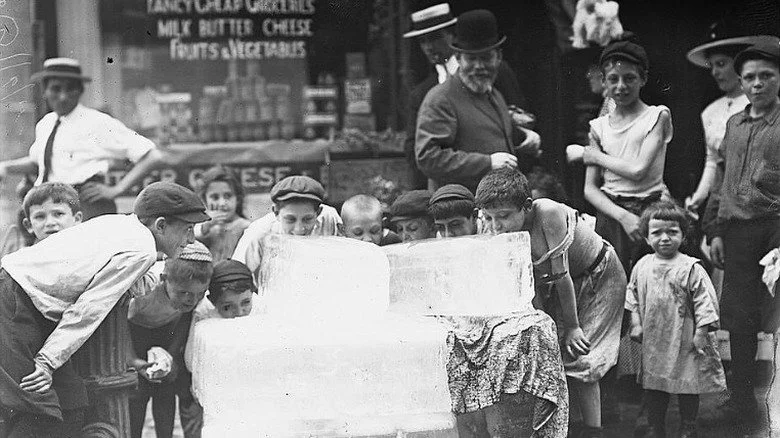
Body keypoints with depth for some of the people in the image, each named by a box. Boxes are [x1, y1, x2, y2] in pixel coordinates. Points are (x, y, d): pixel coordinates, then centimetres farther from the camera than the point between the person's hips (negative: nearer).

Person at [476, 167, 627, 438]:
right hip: (555, 285, 6)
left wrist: (572, 326, -21)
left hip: (601, 276, -6)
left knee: (579, 357, -10)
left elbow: (561, 274, -28)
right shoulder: (504, 233, -18)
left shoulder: (548, 213, -35)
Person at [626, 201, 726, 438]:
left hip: (683, 341, -4)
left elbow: (704, 302, -11)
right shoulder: (642, 266, 1)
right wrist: (635, 324, 6)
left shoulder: (691, 268, -13)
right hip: (652, 341, 4)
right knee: (653, 388, 11)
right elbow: (633, 296, 12)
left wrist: (701, 333, -14)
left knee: (687, 387, 7)